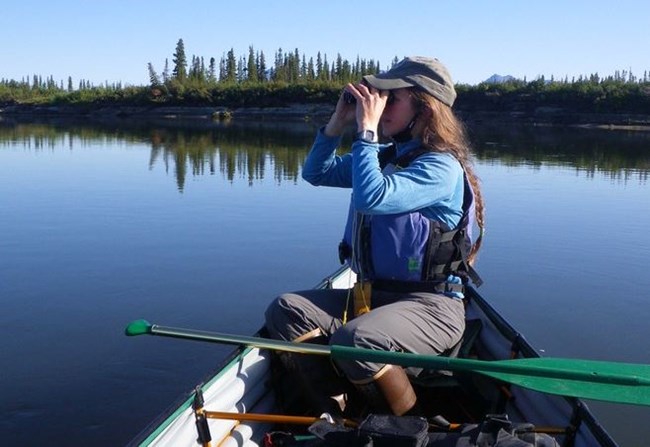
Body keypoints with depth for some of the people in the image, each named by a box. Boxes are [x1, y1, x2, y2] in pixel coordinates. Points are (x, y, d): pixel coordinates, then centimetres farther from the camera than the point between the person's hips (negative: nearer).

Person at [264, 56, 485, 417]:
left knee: (354, 339, -35)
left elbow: (373, 198, -30)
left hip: (429, 306, -8)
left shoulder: (440, 166, -15)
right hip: (371, 294, 8)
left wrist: (366, 129, -21)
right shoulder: (383, 155, 10)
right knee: (285, 311, -10)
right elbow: (316, 173, 17)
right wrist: (339, 121, 4)